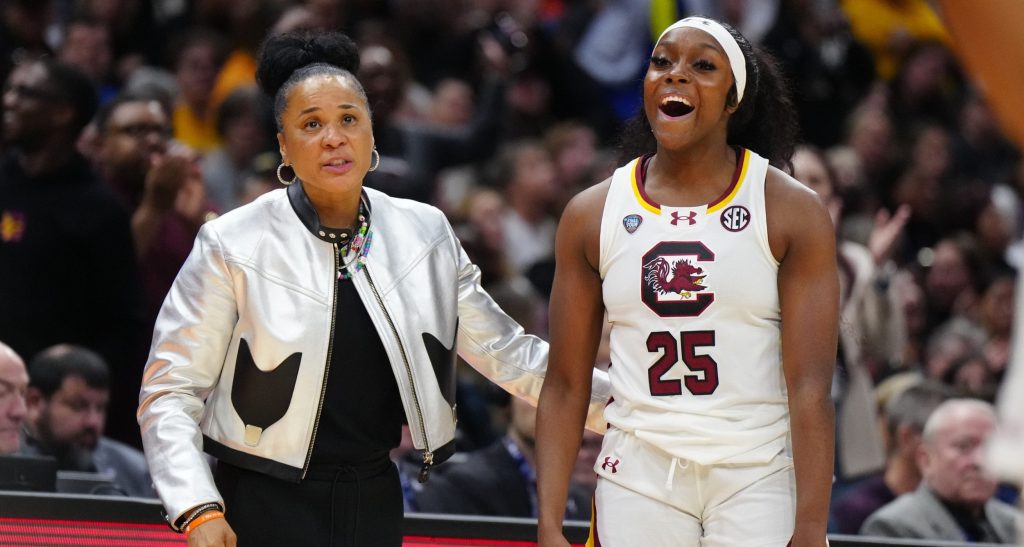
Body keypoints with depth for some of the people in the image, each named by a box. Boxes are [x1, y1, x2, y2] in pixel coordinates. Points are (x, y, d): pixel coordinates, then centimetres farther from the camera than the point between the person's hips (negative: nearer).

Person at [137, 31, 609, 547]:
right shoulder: (232, 246, -9)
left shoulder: (423, 233, 2)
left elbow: (502, 349, 12)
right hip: (266, 504, -4)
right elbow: (171, 391, -8)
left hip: (375, 500, 4)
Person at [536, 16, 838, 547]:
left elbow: (810, 387, -9)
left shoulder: (792, 213, -3)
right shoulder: (591, 215, 5)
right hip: (637, 479, 2)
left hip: (759, 482, -2)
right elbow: (565, 386, 6)